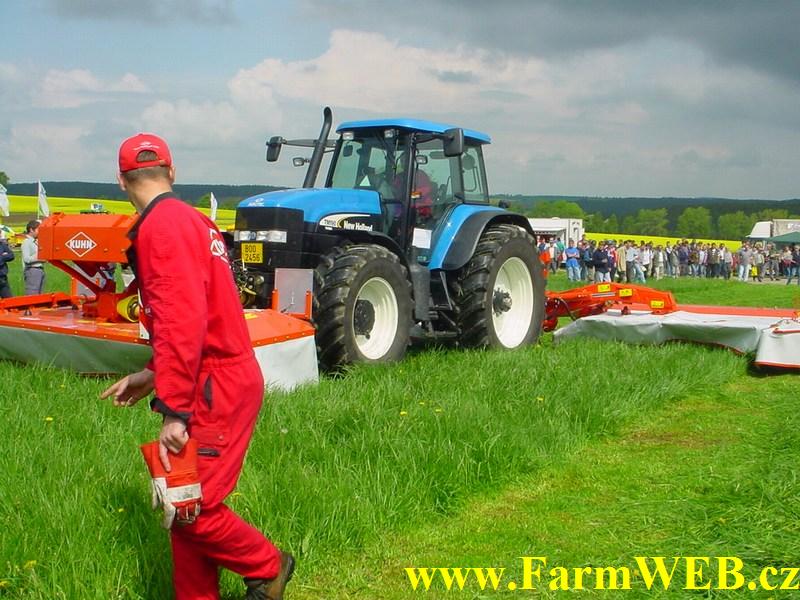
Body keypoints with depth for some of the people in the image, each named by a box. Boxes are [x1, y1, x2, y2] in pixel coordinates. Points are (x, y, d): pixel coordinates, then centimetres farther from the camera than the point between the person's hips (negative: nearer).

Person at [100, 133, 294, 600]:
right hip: (225, 378, 10)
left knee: (192, 506, -5)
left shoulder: (161, 226, -15)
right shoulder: (190, 220, 16)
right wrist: (152, 377, 23)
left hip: (217, 390, -10)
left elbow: (183, 322, -24)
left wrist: (174, 412, -23)